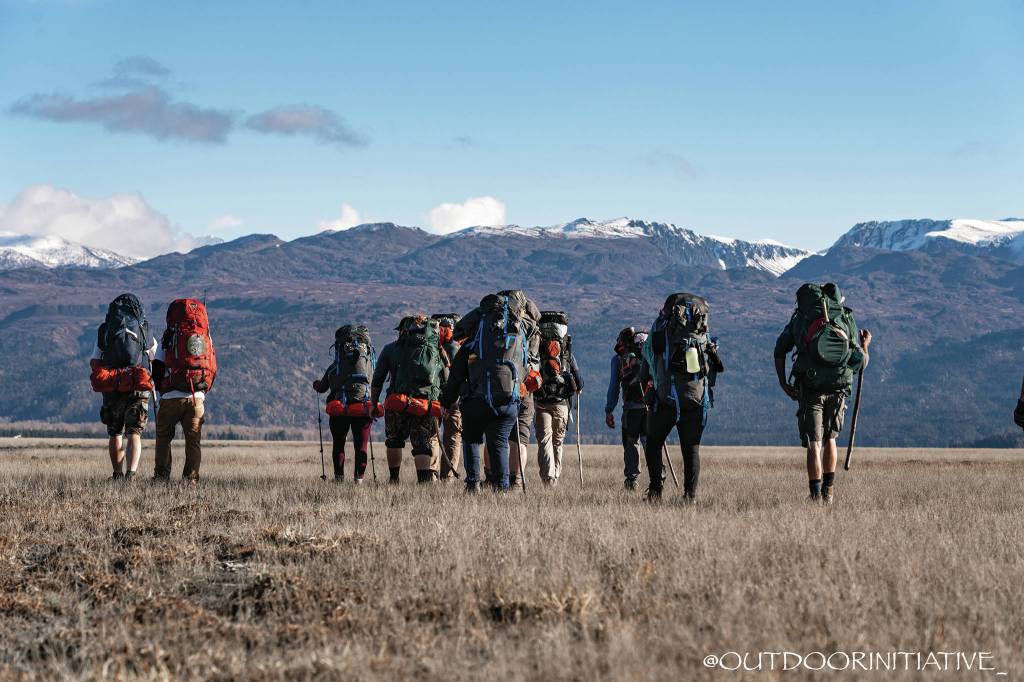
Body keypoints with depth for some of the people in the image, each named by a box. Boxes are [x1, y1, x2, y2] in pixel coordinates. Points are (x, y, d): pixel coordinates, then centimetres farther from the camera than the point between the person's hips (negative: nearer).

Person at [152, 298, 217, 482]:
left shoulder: (170, 337, 1)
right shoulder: (206, 337, 10)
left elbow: (157, 368, 1)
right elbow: (213, 370, 11)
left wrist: (161, 389, 17)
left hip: (172, 396, -2)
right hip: (197, 397, 2)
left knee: (164, 436, 9)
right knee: (193, 439, 8)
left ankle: (162, 474, 5)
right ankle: (191, 477, 2)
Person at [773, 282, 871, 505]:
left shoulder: (801, 317, 7)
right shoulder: (847, 320, 8)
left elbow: (780, 350, 2)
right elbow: (861, 364, 9)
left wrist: (783, 382, 7)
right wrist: (865, 344, 28)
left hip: (810, 390, -2)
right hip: (838, 390, 2)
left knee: (814, 443, -1)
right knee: (830, 438, 22)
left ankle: (816, 495, -11)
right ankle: (828, 490, 25)